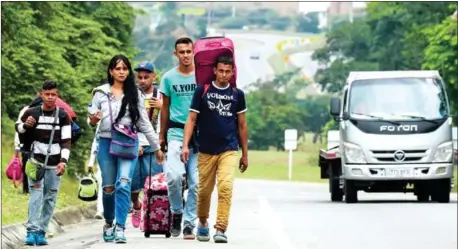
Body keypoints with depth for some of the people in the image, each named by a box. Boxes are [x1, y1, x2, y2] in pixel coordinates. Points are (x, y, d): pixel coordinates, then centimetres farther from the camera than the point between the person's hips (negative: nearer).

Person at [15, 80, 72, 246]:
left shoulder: (63, 116, -2)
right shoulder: (31, 113, -2)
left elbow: (66, 141, -4)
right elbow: (18, 127, 15)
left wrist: (63, 161, -16)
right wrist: (25, 125, -9)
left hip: (54, 164, 1)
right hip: (36, 161, -1)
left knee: (50, 199, 2)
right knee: (36, 194, -15)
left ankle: (41, 232, 8)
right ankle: (32, 231, -22)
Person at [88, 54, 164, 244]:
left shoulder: (135, 94, 7)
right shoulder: (101, 93, 5)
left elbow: (144, 122, 11)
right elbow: (93, 120, 9)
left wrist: (156, 147, 11)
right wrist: (93, 120, -16)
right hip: (106, 143, 1)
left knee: (123, 185, -16)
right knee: (109, 188, 4)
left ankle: (120, 228, -17)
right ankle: (109, 223, 26)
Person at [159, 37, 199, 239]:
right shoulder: (169, 78, 6)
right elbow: (165, 108, 14)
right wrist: (161, 136, 14)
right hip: (176, 132, 0)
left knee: (195, 182, 0)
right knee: (173, 175, -19)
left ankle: (189, 224, 10)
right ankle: (177, 211, 5)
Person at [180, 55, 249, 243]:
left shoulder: (237, 94, 7)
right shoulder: (202, 91, 1)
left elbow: (242, 124, 13)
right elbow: (191, 119, 1)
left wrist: (245, 154, 14)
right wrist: (185, 145, -10)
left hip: (229, 150, 0)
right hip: (206, 150, 0)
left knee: (226, 187, -17)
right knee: (204, 190, 9)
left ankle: (221, 229, -17)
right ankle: (203, 223, 34)